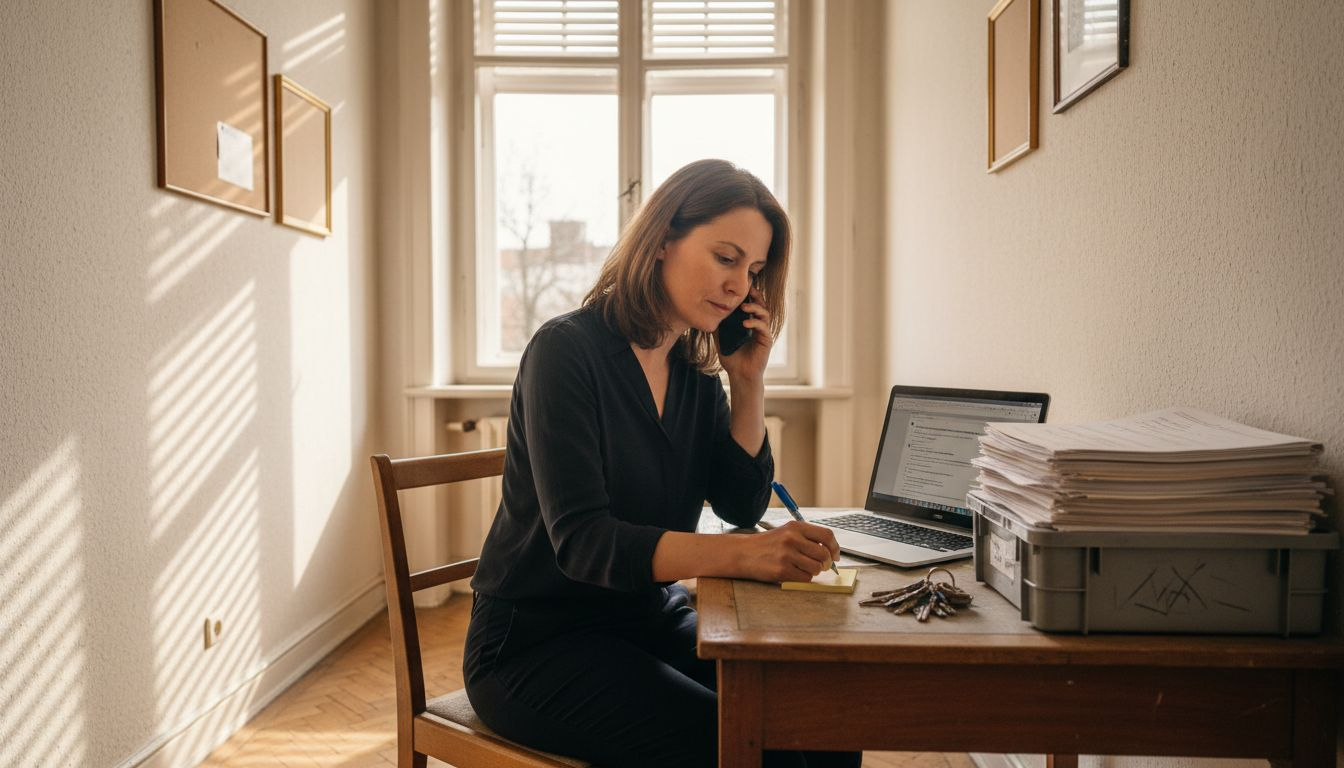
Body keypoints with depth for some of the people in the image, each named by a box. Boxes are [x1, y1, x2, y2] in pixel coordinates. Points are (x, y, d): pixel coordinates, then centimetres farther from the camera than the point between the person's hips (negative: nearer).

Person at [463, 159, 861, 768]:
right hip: (537, 642, -6)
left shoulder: (696, 369, 4)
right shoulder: (568, 349, -17)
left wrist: (749, 381, -5)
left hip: (650, 620, 6)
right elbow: (582, 541, -26)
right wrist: (742, 555, -37)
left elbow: (742, 506, 6)